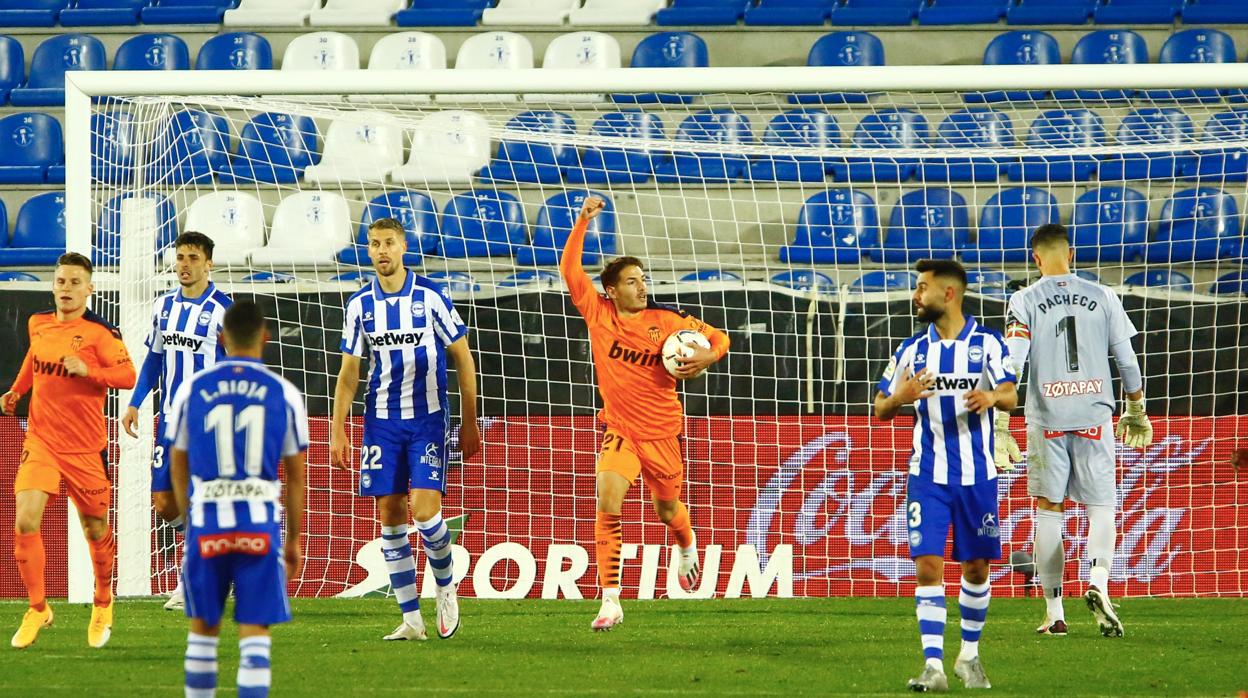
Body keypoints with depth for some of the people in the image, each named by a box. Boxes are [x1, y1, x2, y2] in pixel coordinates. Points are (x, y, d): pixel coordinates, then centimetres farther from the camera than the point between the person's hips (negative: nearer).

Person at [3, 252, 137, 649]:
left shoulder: (99, 333, -10)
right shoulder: (38, 325, 5)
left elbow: (129, 377, -16)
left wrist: (87, 370, -27)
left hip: (85, 448, -3)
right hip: (41, 440, 3)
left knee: (96, 530, 10)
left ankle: (103, 602, 37)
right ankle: (37, 609, -2)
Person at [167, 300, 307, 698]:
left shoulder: (192, 389, 3)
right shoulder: (284, 393, 1)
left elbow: (178, 467, 9)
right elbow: (296, 476, 5)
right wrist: (294, 539, 14)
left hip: (206, 523, 1)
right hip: (260, 524, -1)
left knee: (203, 627, 16)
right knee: (255, 632, -1)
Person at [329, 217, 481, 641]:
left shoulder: (431, 297, -4)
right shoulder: (360, 305, 5)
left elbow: (462, 359, 2)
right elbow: (348, 372, 10)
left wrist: (469, 423, 1)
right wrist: (338, 431, 3)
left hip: (428, 419, -3)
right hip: (381, 422, 3)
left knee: (425, 511, -14)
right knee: (390, 515, 0)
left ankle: (446, 586, 14)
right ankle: (411, 619, 5)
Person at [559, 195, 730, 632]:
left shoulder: (665, 321, -5)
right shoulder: (597, 313, -3)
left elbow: (718, 337, 3)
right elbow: (570, 270, -6)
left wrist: (708, 355, -19)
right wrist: (583, 223, -13)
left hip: (661, 431, 0)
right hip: (619, 430, 0)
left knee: (668, 509, 16)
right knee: (608, 505, -21)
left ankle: (687, 546, 55)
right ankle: (610, 601, -20)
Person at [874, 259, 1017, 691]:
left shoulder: (987, 343, -1)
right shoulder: (913, 350, 7)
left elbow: (1010, 397, -9)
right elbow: (881, 409, 10)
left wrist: (992, 397, -32)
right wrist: (900, 398, -13)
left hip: (977, 475, -1)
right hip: (928, 476, 1)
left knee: (977, 567, 7)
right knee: (928, 565, -11)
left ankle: (969, 656, 25)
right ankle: (933, 666, -14)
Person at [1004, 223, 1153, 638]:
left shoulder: (1026, 301, -1)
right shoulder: (1100, 297, 5)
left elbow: (1012, 364, -11)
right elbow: (1127, 360, 7)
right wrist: (1136, 411, 19)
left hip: (1047, 418, -1)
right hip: (1095, 416, 1)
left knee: (1048, 512, 7)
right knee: (1101, 507, 5)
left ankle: (1054, 613, 6)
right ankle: (1098, 583, -22)